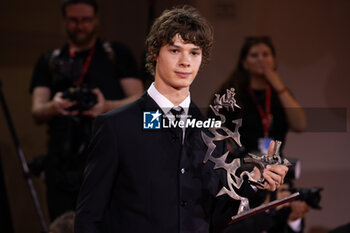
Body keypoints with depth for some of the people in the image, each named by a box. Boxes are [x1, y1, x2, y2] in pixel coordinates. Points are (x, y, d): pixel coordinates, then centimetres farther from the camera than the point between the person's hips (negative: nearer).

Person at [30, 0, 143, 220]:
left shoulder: (118, 54, 14)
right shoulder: (49, 62, 20)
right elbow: (37, 112, 10)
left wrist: (107, 106, -16)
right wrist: (54, 107, -15)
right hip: (64, 166, 3)